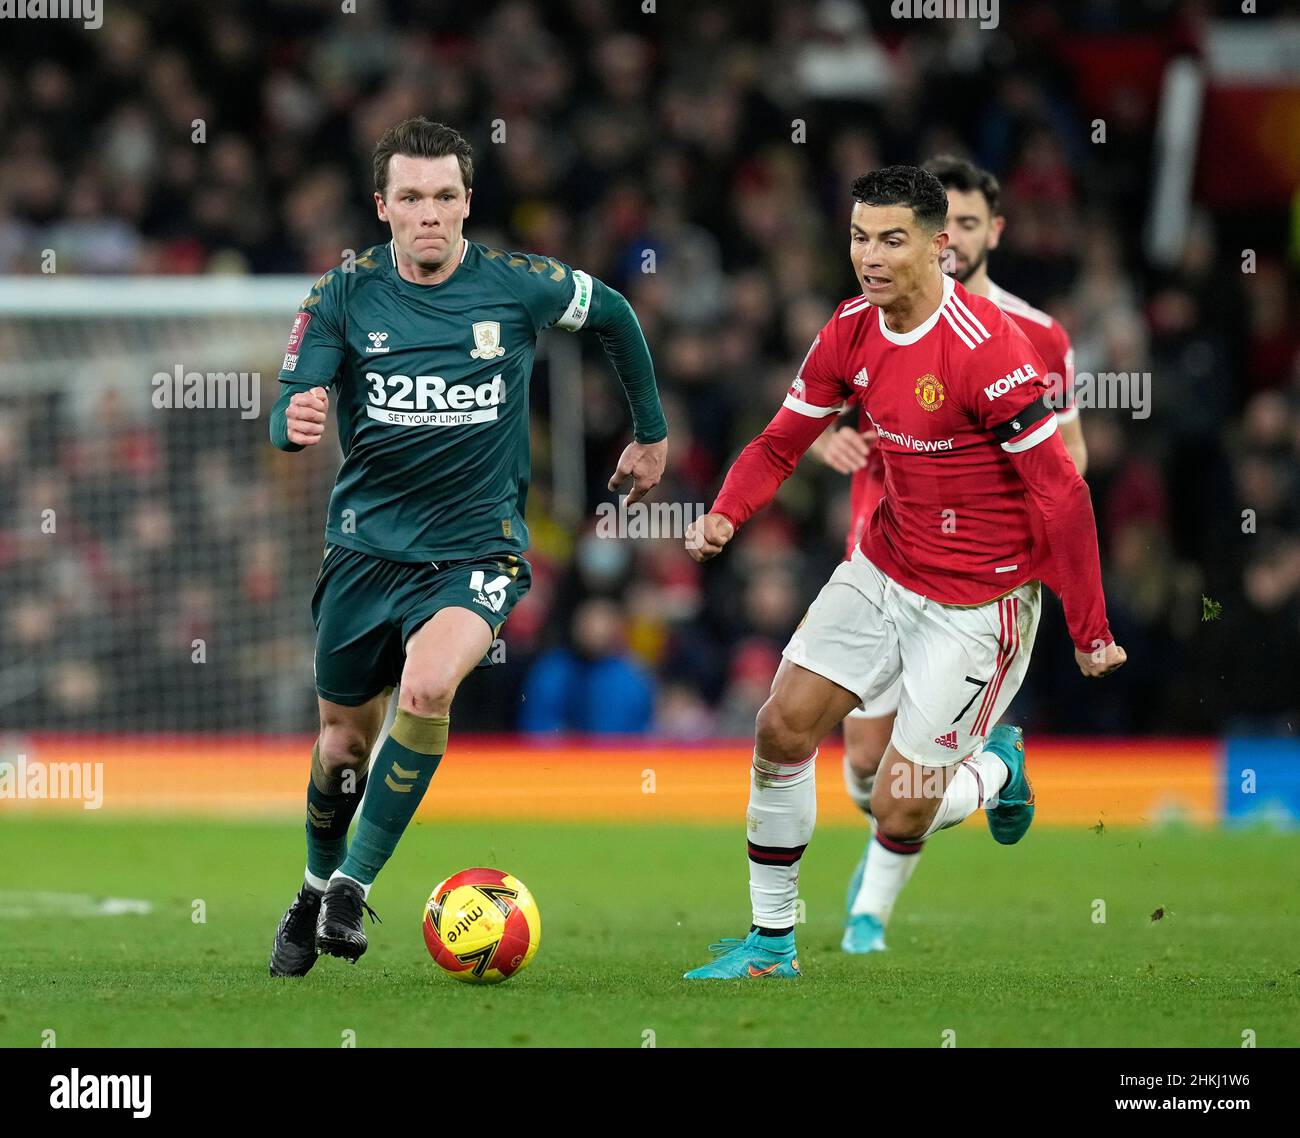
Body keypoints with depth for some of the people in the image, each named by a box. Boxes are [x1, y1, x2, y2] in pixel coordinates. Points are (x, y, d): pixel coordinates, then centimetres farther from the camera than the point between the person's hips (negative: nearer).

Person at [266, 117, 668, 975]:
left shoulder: (520, 286, -7)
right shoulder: (345, 296, -6)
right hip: (367, 543, 2)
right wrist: (297, 421, -35)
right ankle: (317, 889, 39)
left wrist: (652, 435, 21)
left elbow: (614, 315, 13)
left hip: (477, 548, -2)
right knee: (344, 739, 11)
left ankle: (353, 885, -16)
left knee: (427, 688, -29)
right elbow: (288, 412, -10)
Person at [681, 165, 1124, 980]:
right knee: (783, 729, -1)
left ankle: (995, 765, 28)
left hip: (977, 601, -7)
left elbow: (1060, 493, -21)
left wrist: (1090, 631, -18)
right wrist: (726, 515, -12)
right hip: (884, 569, 7)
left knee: (897, 813, -7)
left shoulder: (987, 347, -24)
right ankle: (773, 940, 13)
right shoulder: (852, 332, -2)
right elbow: (781, 444, 8)